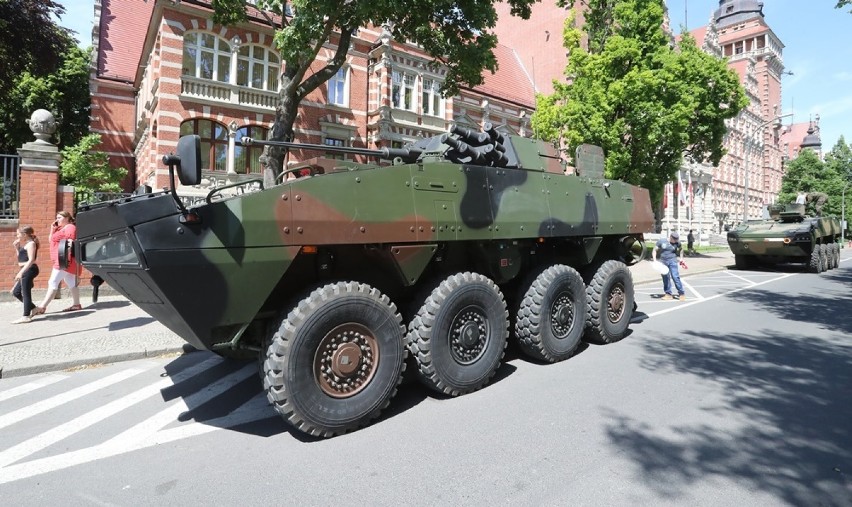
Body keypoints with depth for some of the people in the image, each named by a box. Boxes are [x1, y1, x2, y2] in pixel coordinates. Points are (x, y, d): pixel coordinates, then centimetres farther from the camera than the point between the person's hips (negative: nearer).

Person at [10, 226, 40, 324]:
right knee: (16, 292, 16)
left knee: (25, 293, -6)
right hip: (26, 271, 10)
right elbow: (20, 258, 24)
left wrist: (21, 272, -27)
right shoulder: (25, 244, 17)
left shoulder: (30, 244, -12)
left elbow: (31, 260, -22)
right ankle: (33, 308, 21)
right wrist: (16, 247, 13)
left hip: (29, 270, -10)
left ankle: (26, 316, -2)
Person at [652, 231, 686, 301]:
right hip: (663, 261, 1)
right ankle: (668, 294, 13)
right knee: (665, 278, 4)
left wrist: (681, 258, 20)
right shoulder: (661, 241, -3)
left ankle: (681, 294, -2)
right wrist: (654, 260, -7)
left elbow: (681, 249, 22)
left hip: (672, 261, -1)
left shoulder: (677, 243, 0)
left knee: (675, 277, -12)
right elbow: (654, 250, 4)